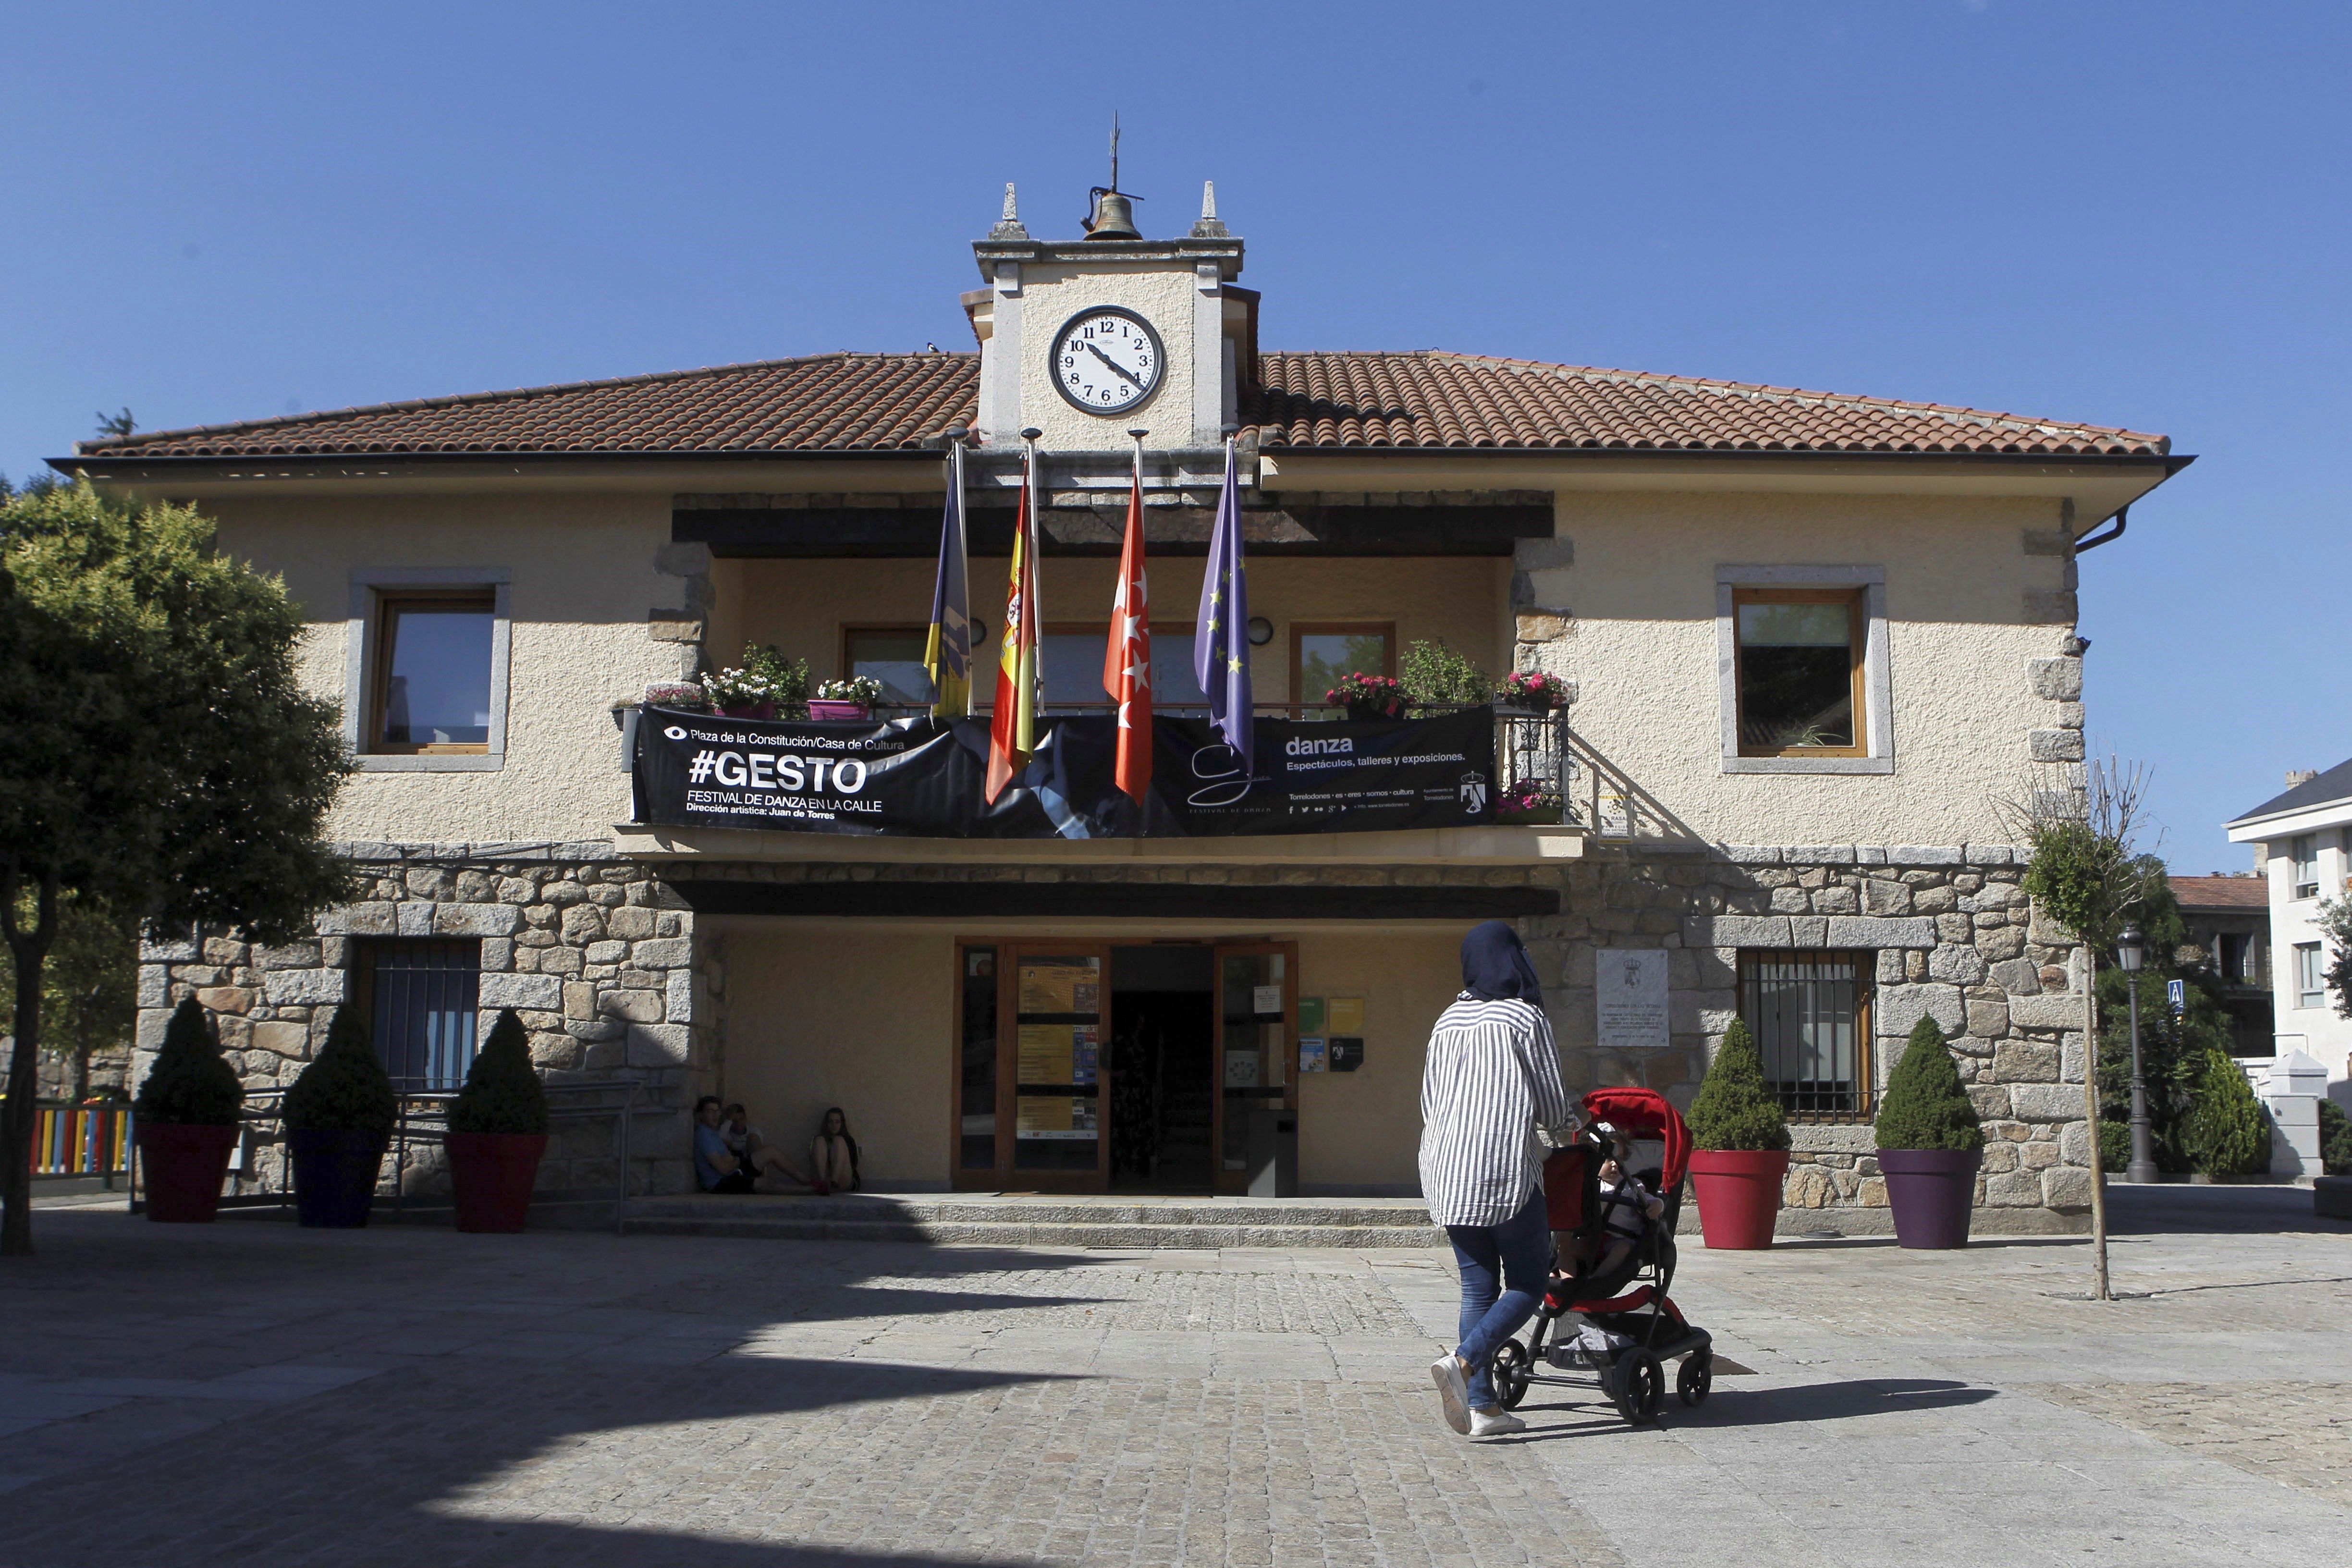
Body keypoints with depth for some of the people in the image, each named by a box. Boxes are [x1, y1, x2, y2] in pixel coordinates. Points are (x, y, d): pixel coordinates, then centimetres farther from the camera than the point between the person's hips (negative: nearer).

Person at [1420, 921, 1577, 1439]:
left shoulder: (1447, 1022, 11)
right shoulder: (1524, 1017, -5)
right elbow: (1551, 1101, -2)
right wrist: (1569, 1130, 19)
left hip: (1448, 1166, 6)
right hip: (1506, 1167, -6)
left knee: (1478, 1287, 10)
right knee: (1528, 1283, 5)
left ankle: (1482, 1406, 7)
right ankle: (1463, 1362, -16)